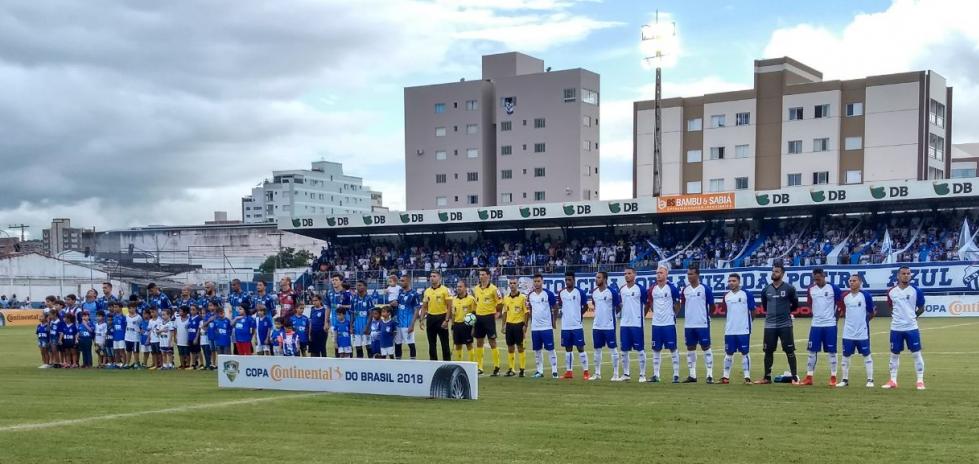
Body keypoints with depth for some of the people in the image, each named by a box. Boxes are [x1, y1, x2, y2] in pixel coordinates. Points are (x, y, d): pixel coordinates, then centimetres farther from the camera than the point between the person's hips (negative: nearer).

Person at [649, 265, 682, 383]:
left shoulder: (672, 288, -6)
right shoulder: (652, 289, 5)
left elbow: (677, 305, 3)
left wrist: (673, 315, 7)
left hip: (669, 323, -4)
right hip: (656, 323, 4)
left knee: (673, 349, 0)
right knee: (656, 349, 8)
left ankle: (676, 375, 4)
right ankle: (655, 375, 14)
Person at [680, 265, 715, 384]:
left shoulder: (705, 289, -6)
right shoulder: (685, 290, 6)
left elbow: (712, 306, 1)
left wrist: (706, 316, 6)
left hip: (702, 324, -5)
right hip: (688, 325, 5)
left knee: (706, 348, -1)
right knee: (690, 349, 8)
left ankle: (710, 375, 1)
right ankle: (692, 375, 15)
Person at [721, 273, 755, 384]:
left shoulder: (747, 294, -6)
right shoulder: (726, 295, 8)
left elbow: (753, 310, -1)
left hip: (743, 330, -4)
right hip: (729, 330, 4)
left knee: (744, 353, 1)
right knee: (728, 353, 10)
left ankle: (747, 377, 6)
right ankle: (726, 376, 16)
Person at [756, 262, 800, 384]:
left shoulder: (789, 289, -4)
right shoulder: (766, 290, 5)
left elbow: (795, 305, 8)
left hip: (785, 325, -3)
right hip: (770, 325, 3)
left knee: (790, 351, -1)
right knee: (768, 351, 8)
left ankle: (795, 377, 4)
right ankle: (767, 377, 17)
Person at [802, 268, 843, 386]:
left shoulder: (833, 288, -7)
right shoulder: (811, 289, 3)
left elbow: (840, 303, 1)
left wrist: (835, 316, 4)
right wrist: (816, 314, 12)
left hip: (830, 325, -3)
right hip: (815, 324, 3)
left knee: (831, 351, 2)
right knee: (812, 351, 4)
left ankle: (833, 378, 9)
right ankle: (809, 377, 9)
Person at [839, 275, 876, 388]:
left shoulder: (865, 295, -6)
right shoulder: (845, 296, 5)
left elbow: (871, 313, 1)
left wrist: (863, 321, 1)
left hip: (862, 333, -4)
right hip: (848, 333, 4)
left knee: (866, 355, 3)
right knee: (845, 356, 7)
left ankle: (870, 380, 10)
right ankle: (845, 379, 16)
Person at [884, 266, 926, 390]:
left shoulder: (915, 291, -3)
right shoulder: (891, 291, 3)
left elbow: (921, 308, 6)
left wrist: (911, 316, 4)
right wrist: (895, 316, 7)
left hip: (912, 328, -2)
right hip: (896, 328, 2)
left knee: (916, 354, -1)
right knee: (894, 354, 9)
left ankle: (920, 381, 7)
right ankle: (893, 381, 18)